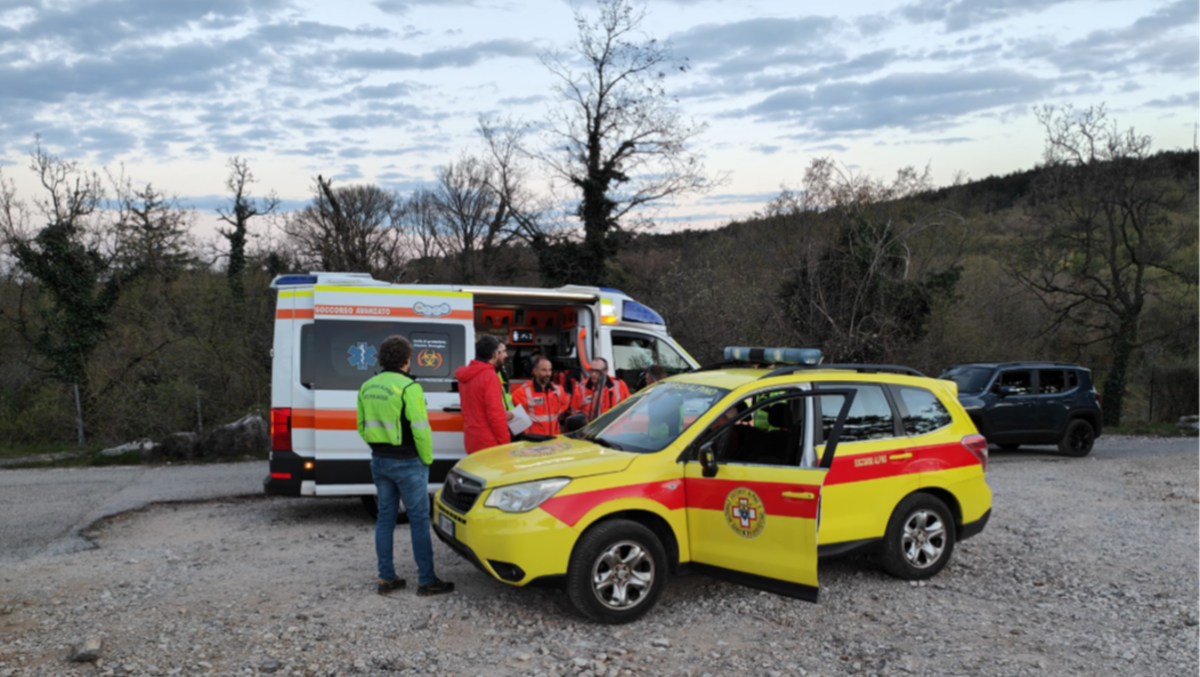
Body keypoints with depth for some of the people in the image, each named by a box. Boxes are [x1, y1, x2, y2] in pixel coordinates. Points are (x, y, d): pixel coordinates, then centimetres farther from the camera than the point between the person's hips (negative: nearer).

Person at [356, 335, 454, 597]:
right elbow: (420, 429, -18)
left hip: (379, 460, 7)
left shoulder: (367, 387, 6)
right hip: (407, 462, -7)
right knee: (419, 519, 1)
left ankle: (386, 579, 19)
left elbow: (362, 426, 12)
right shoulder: (408, 388, -17)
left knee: (385, 517, 13)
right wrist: (427, 458, -5)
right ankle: (426, 580, 7)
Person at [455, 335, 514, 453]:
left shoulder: (466, 375, 11)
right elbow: (495, 414, -19)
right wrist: (506, 444, -12)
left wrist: (502, 415, 16)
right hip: (489, 444, -9)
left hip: (472, 442, 9)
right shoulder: (489, 376, -16)